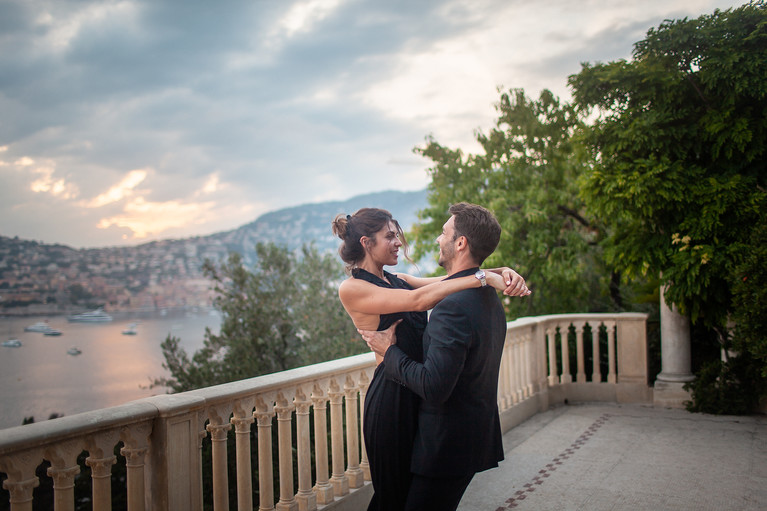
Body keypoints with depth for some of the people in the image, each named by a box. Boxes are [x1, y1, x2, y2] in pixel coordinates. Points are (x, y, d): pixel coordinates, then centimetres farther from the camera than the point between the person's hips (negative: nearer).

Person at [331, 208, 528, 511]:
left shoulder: (397, 281, 12)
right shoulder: (351, 289, -12)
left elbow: (451, 281, 3)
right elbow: (418, 300, -24)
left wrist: (501, 272, -15)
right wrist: (483, 277, -26)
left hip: (420, 393, 8)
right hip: (392, 397, -8)